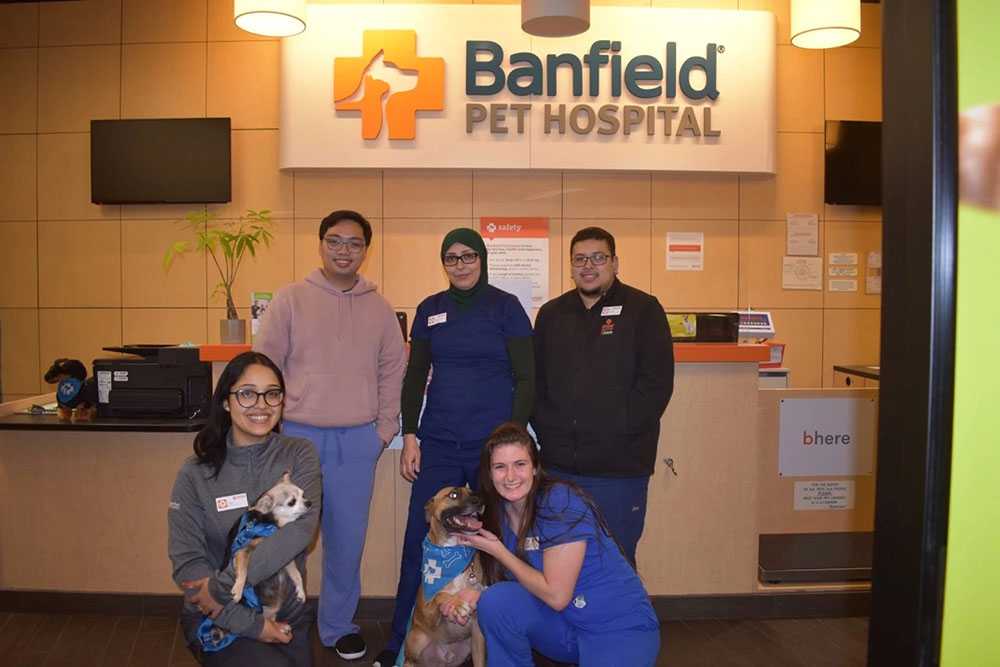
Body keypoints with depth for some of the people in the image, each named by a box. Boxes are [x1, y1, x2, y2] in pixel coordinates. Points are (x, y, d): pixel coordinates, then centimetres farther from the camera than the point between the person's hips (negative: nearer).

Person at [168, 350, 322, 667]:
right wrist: (251, 625, -18)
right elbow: (186, 564, -10)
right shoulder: (196, 473, -6)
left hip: (287, 615, 2)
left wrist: (221, 586, -24)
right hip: (217, 619, -2)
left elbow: (300, 527, -20)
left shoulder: (299, 455, -5)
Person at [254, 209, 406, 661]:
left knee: (347, 538, 12)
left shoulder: (379, 308, 6)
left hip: (357, 441, 2)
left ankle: (339, 625, 30)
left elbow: (393, 371, 10)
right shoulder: (290, 300, -2)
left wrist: (384, 428, 4)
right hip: (299, 436, -2)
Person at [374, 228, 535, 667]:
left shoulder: (506, 307, -1)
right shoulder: (430, 309, 9)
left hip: (492, 444, -2)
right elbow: (415, 378, 11)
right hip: (438, 444, 3)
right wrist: (409, 437, 3)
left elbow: (526, 379, -3)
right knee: (419, 543, 2)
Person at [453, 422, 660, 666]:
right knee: (496, 600, -18)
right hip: (563, 625, 6)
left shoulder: (561, 504, -21)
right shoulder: (498, 511, -3)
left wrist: (498, 551, -16)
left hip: (621, 627, -5)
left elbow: (556, 596, -21)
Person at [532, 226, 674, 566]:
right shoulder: (551, 314, 13)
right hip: (559, 465, 4)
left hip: (620, 466, -4)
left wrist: (615, 432, -12)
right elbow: (535, 382, 14)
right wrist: (547, 430, 0)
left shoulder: (643, 309, -1)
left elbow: (656, 384, -7)